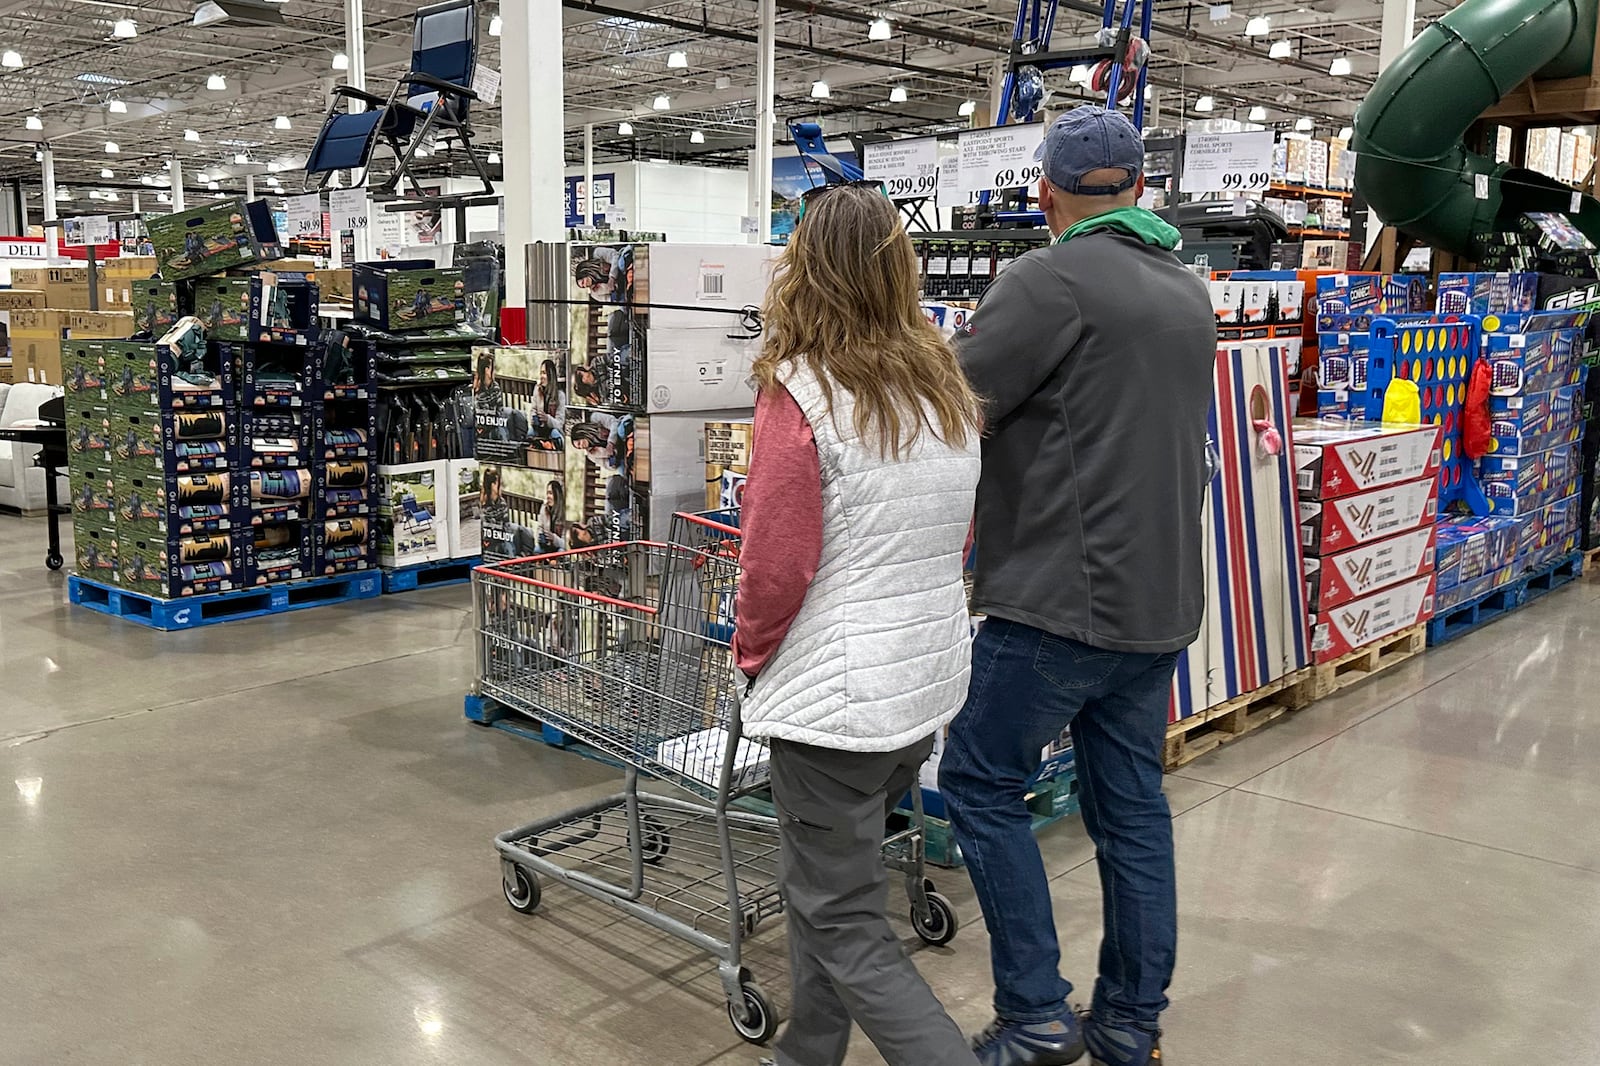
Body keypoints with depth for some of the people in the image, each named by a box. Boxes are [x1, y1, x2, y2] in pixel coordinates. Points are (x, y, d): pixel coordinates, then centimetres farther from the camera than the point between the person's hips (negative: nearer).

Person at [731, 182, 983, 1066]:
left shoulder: (801, 395, -17)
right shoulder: (946, 387, 5)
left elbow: (777, 565, -17)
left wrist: (751, 651, 1)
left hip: (837, 693, -8)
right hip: (931, 681, 8)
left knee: (845, 928, 5)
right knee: (824, 878, 24)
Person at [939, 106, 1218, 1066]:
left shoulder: (1051, 280, -13)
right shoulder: (1191, 293, 13)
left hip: (1063, 598, -8)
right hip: (1161, 597, 8)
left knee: (982, 783, 5)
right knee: (1132, 803, 13)